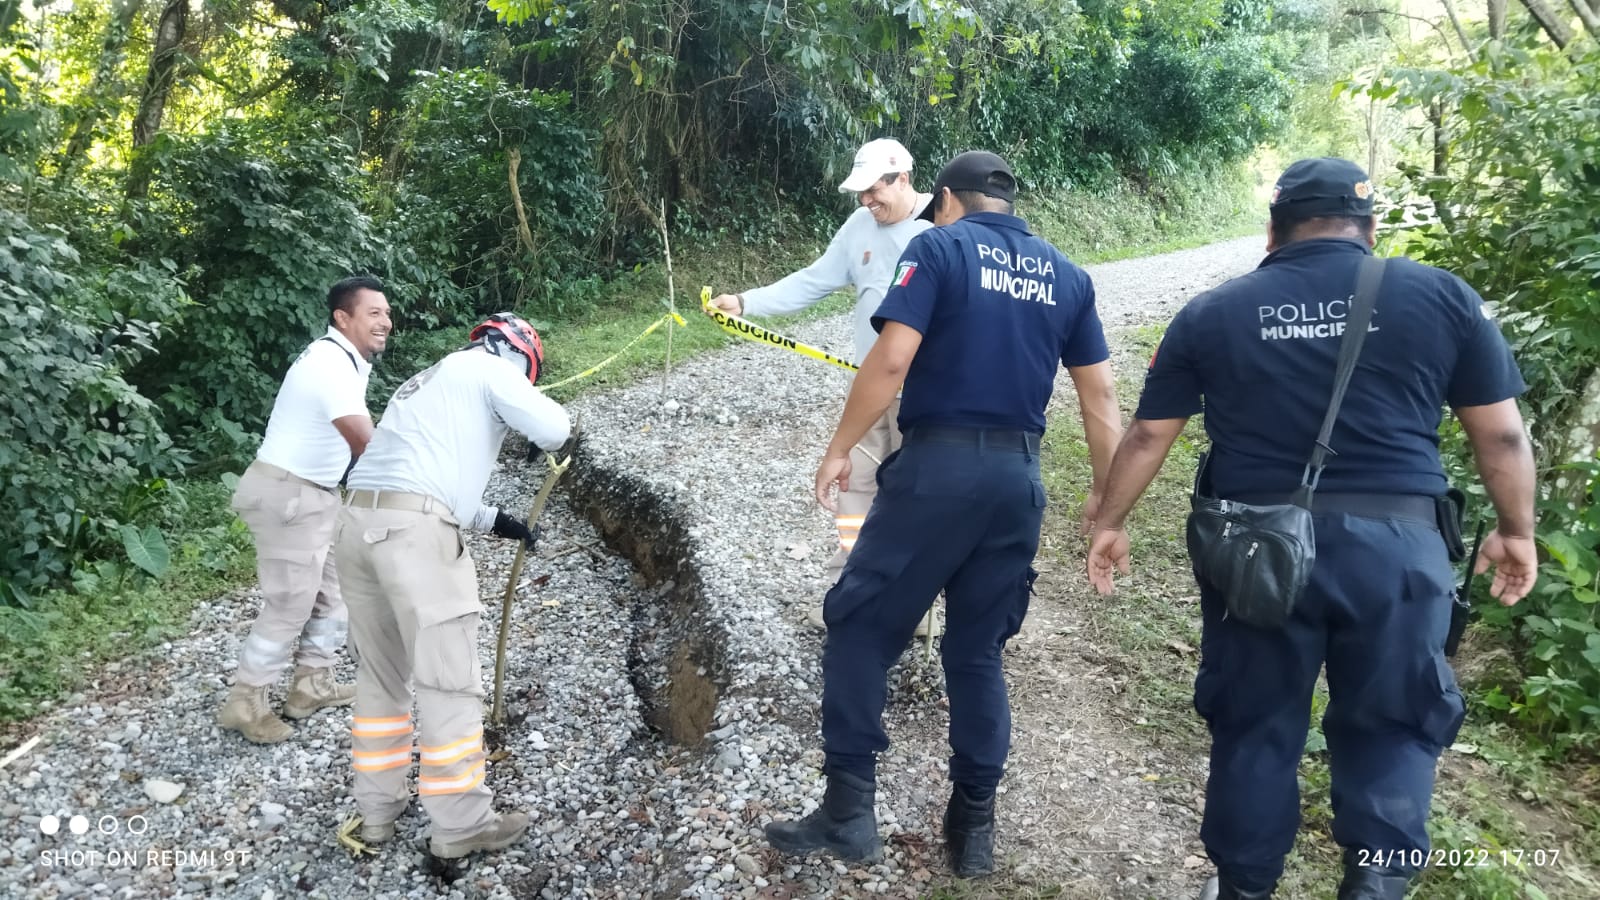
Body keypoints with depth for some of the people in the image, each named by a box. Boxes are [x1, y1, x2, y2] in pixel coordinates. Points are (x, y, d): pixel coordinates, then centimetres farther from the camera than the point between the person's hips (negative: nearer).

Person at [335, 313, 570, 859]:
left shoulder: (432, 380, 32)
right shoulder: (490, 367, 6)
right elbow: (553, 429, -6)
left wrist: (497, 522, 35)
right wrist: (548, 441, 18)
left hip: (360, 521, 9)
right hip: (412, 528, -9)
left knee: (381, 672, 18)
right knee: (449, 680, -2)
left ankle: (378, 809, 27)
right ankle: (460, 825, 5)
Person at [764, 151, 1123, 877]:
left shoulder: (938, 247, -2)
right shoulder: (1065, 274, 13)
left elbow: (892, 358, -13)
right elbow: (1100, 394, 11)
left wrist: (839, 449, -4)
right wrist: (1109, 499, 16)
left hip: (938, 465, -5)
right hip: (1019, 477, 6)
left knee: (860, 627, 7)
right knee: (978, 651, 16)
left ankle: (849, 810, 9)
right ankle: (974, 824, 22)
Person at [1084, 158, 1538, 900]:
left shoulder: (1212, 313, 5)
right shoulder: (1440, 296, 4)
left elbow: (1148, 434, 8)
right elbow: (1501, 433, 7)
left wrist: (1110, 523, 19)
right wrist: (1516, 530, 20)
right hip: (1395, 542, 0)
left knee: (1255, 727, 15)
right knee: (1390, 725, 16)